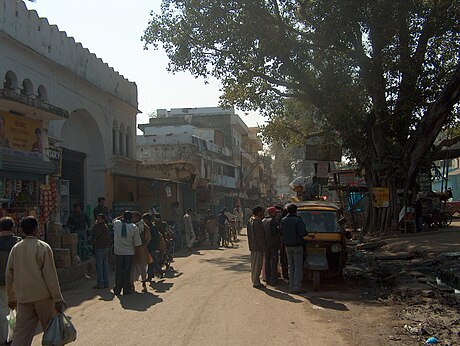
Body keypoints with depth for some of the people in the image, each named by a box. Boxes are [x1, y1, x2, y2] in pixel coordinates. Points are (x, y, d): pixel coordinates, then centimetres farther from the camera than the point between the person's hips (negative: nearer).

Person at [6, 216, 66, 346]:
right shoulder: (43, 247, -10)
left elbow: (9, 275, 12)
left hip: (23, 297, 5)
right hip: (43, 296, -5)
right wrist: (58, 299, -8)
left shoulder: (15, 248, 6)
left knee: (21, 333, 5)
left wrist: (11, 298, 22)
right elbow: (50, 275, -12)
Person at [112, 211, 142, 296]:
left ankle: (117, 289, 17)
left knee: (118, 271, 12)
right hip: (129, 253, -2)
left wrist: (122, 217, 15)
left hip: (118, 252, 2)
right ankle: (126, 290, 9)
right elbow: (137, 243, -7)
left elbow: (114, 219, 23)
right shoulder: (134, 227, -9)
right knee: (127, 272, 6)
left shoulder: (117, 224, -5)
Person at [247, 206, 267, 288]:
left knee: (253, 264, 16)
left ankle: (254, 280, 25)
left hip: (252, 246, 9)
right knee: (257, 265, -2)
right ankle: (256, 282, 2)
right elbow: (261, 237, -19)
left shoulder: (250, 221, 9)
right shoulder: (258, 222, -20)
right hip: (258, 247, -9)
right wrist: (264, 248, -14)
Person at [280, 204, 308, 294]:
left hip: (288, 246, 5)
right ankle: (297, 287, -3)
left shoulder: (283, 221, 5)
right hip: (297, 246, -5)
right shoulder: (298, 220, -13)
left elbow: (281, 233, 8)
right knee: (298, 267, -1)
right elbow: (303, 233, -20)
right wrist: (306, 233, 1)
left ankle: (292, 286, 15)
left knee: (291, 267, 13)